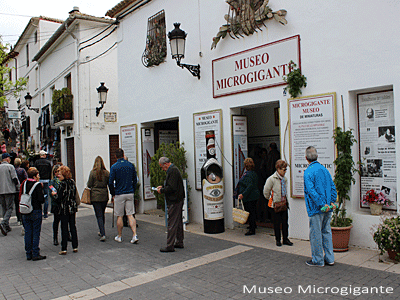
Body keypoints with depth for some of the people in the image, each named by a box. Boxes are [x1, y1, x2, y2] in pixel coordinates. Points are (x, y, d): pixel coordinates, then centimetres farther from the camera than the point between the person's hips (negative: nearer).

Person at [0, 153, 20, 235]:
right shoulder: (10, 167, -8)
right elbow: (15, 179, -11)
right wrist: (19, 188, 2)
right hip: (9, 190, -5)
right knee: (9, 208, -2)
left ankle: (7, 226, 17)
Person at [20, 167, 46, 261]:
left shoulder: (24, 184, 5)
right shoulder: (37, 185, -14)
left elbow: (21, 196, 11)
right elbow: (41, 199, -17)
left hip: (25, 212, 6)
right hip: (36, 212, -6)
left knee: (28, 233, 12)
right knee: (36, 233, 1)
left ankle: (28, 254, 18)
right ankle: (35, 254, 3)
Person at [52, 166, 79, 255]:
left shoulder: (62, 184, -16)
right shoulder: (72, 182, 2)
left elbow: (59, 199, -16)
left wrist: (54, 194, 2)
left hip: (64, 209, -6)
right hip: (73, 208, 6)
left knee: (64, 228, 1)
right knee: (73, 227, 11)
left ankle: (64, 249, 6)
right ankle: (75, 247, 15)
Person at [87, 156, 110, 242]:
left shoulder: (92, 172, -9)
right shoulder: (107, 173, -1)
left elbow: (89, 185, -4)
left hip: (95, 196, -3)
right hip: (104, 196, 3)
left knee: (99, 215, -1)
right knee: (102, 214, 19)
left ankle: (103, 234, -8)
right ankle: (101, 231, 31)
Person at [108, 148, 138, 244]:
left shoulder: (114, 167, -9)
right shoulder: (131, 165, 3)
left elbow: (110, 183, -9)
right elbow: (135, 180, 8)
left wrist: (113, 194, 3)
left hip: (119, 194, -3)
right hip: (130, 193, 3)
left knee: (119, 216, 8)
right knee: (130, 215, 5)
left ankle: (119, 236, 19)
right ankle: (135, 235, -5)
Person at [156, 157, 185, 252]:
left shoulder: (173, 171, -18)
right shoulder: (173, 169, 15)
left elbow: (171, 188, -23)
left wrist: (161, 190, -10)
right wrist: (163, 187, 15)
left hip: (174, 201, -11)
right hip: (178, 200, 11)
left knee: (172, 223, -6)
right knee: (178, 222, 16)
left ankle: (170, 246, -2)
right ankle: (179, 242, 26)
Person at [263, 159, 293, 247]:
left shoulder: (285, 179, 6)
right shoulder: (271, 179, -14)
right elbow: (266, 192, -9)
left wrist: (286, 201, 15)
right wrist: (271, 199, 2)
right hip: (274, 205, -5)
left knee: (285, 222, 8)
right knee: (277, 223, 5)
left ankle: (285, 239, 21)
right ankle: (278, 240, 19)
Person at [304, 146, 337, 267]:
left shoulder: (308, 171, -13)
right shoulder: (324, 169, 9)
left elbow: (311, 190, -22)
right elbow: (332, 187, 10)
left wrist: (321, 204, -20)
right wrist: (332, 201, 7)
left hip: (316, 208, -7)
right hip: (327, 209, 7)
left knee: (316, 234, 4)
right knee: (326, 232, 16)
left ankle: (318, 260, 14)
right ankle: (329, 258, 23)